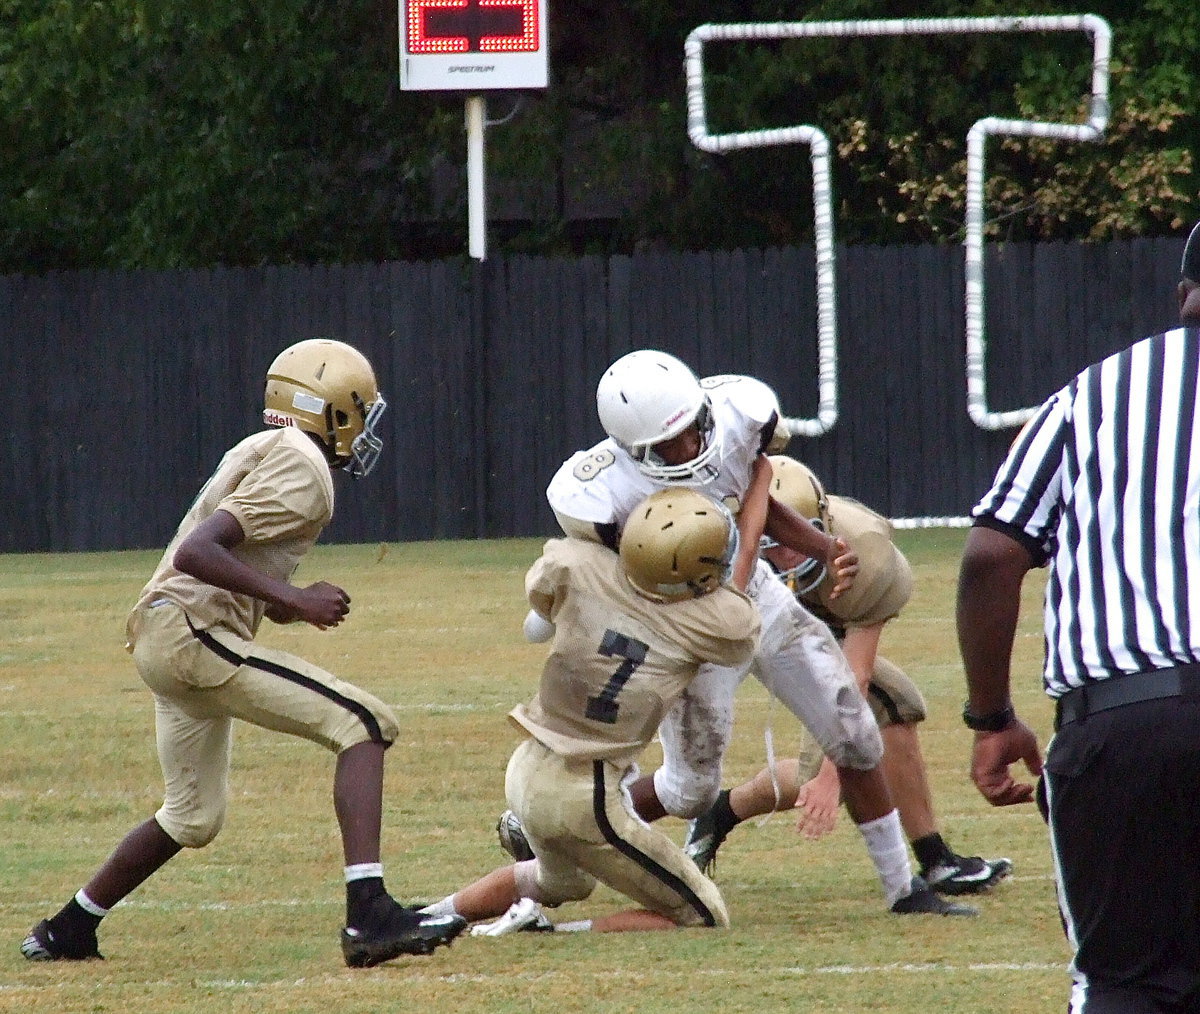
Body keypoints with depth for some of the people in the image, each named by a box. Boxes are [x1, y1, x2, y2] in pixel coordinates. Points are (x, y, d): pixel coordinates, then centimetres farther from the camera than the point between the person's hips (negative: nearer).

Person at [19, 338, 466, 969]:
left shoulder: (261, 452, 21)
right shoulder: (302, 469, -11)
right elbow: (198, 553, -22)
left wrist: (293, 604, 10)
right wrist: (292, 600, -22)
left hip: (162, 637, 10)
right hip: (189, 632, -10)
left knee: (193, 818, 25)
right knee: (363, 724, -17)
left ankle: (66, 932, 35)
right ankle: (369, 916, -29)